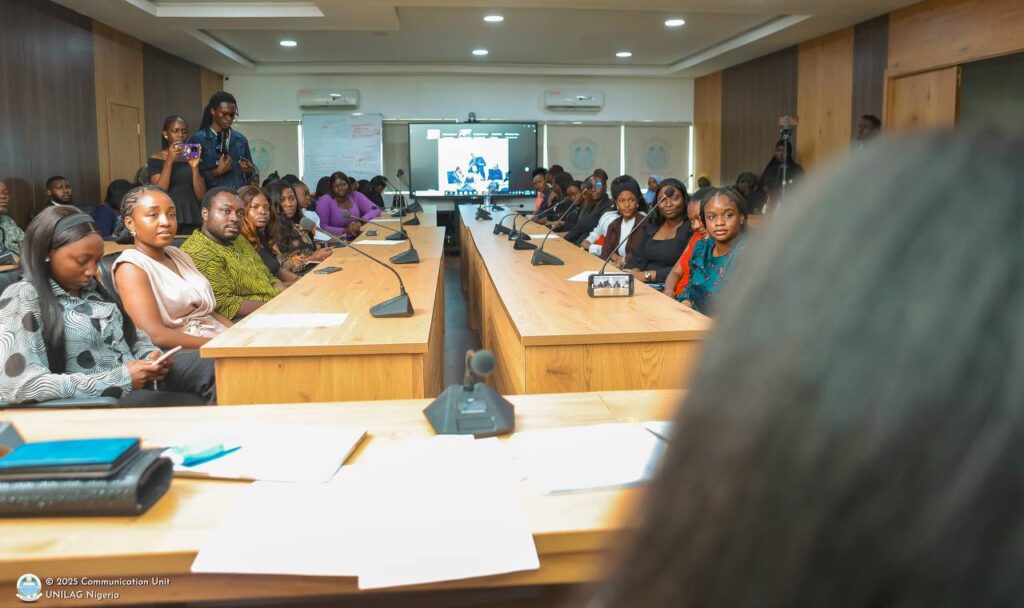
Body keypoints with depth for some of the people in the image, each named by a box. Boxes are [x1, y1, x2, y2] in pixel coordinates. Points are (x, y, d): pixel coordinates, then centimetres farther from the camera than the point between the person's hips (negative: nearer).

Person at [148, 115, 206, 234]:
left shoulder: (194, 157, 9)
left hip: (191, 218, 3)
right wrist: (169, 161, -15)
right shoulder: (156, 159, 1)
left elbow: (201, 196, 2)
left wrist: (194, 167, -10)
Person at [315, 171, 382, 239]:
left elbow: (375, 210, 2)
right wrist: (345, 230, -22)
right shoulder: (324, 201, -5)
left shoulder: (355, 196, 8)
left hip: (358, 238, 5)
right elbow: (322, 228, -12)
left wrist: (361, 221, -16)